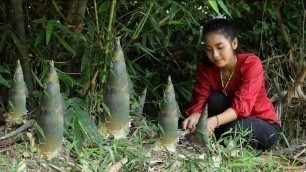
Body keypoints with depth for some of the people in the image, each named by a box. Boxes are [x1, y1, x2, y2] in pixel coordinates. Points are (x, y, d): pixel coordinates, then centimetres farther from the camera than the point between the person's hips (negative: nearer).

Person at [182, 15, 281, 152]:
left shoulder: (251, 63, -25)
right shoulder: (205, 67, -9)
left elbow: (242, 105, -37)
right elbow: (200, 101, -19)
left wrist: (214, 121, -55)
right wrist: (194, 117, -45)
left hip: (265, 126, -4)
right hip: (232, 120, 4)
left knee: (236, 128, -36)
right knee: (215, 99, -25)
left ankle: (252, 150, -6)